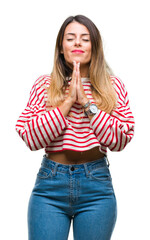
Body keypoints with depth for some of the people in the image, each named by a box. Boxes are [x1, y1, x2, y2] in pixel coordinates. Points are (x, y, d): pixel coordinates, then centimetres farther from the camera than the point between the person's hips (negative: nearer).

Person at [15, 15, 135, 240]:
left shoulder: (113, 86, 5)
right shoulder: (44, 85, 5)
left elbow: (120, 140, -6)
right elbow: (31, 139, -6)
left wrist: (87, 102, -11)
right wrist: (68, 99, -10)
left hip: (97, 182, 1)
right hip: (50, 183, 0)